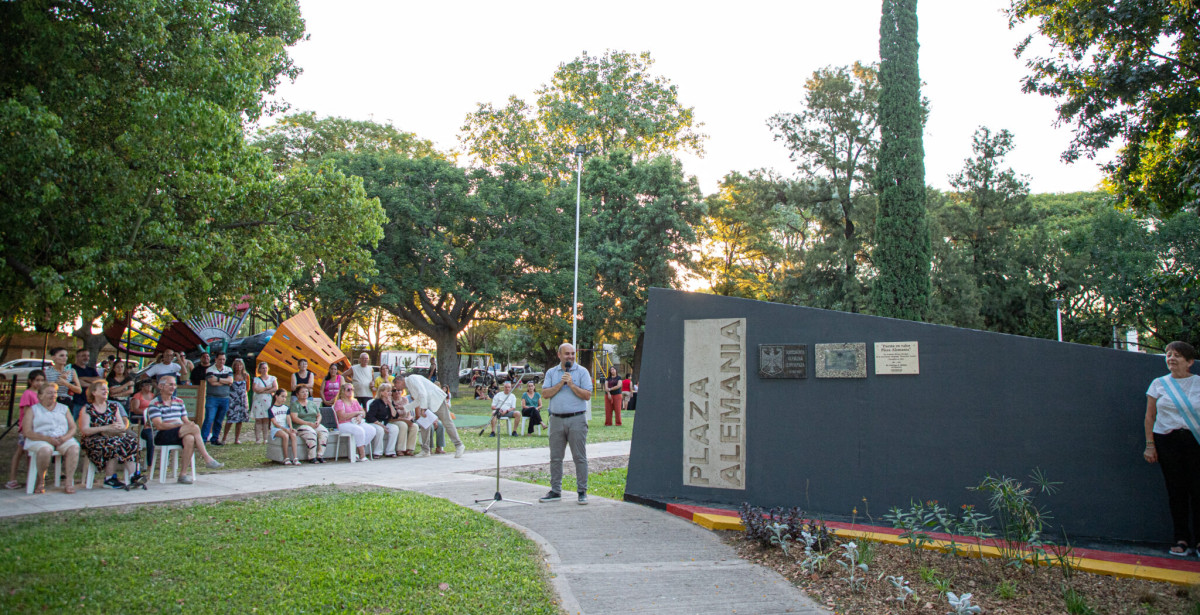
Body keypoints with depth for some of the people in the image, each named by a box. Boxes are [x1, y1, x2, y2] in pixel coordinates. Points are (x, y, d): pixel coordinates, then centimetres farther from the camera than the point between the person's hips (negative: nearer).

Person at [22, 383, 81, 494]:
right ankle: (40, 482, -15)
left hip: (63, 439, 2)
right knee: (45, 450, -38)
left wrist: (65, 437, -11)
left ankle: (69, 482, -32)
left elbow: (73, 428, 14)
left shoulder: (64, 408, 22)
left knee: (74, 447, -32)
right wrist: (47, 438, -16)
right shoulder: (33, 410, 13)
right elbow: (27, 432, 0)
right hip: (40, 440, -2)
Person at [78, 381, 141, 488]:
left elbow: (123, 426, 13)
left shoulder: (113, 406, 17)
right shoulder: (87, 409, 3)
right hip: (94, 440, -5)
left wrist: (119, 427, -14)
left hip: (113, 436, 5)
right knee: (113, 444, -36)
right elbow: (84, 430, -11)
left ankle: (133, 475, -35)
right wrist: (106, 428, -20)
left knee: (130, 441, -27)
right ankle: (110, 478, -25)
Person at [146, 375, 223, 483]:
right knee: (195, 428, -29)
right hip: (161, 437, -5)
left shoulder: (179, 402, 19)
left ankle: (183, 473, -33)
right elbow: (159, 425, -14)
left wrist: (189, 424, -9)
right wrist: (179, 424, -23)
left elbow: (186, 420, 15)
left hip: (179, 434, 5)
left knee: (189, 439, -35)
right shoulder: (154, 404, -1)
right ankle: (207, 458, -25)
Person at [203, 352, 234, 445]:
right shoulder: (210, 370, -2)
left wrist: (218, 379, -14)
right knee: (209, 419, -11)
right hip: (212, 398, -4)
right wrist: (226, 382, -7)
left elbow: (231, 380, -6)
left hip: (225, 398, 4)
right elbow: (213, 382, -15)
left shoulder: (228, 370, 11)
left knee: (219, 421, 8)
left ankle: (214, 439, 15)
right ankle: (202, 439, -10)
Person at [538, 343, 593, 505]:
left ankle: (582, 492, 6)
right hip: (556, 419, 3)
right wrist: (560, 384, -10)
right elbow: (545, 393, 0)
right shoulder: (551, 372, 11)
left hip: (577, 419, -3)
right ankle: (555, 491, 16)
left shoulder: (582, 372, 2)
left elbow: (587, 395, -5)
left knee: (580, 457, -1)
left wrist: (571, 384, -13)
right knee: (555, 457, 7)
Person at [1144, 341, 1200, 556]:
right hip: (1167, 441, 1)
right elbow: (1149, 416, 9)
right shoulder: (1158, 384, 8)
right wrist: (1150, 445, 3)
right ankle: (1182, 539, 9)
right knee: (1176, 490, 2)